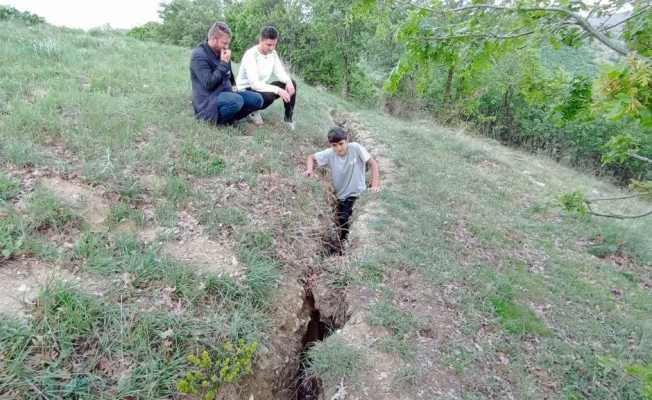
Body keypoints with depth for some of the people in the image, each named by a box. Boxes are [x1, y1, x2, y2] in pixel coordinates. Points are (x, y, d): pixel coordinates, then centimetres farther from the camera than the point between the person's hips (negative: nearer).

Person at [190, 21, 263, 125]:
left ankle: (230, 116, -5)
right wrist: (223, 63, -19)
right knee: (237, 100, -36)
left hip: (225, 93, 8)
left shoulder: (221, 52, 10)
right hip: (208, 101, -8)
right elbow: (208, 84, -23)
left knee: (257, 99, -5)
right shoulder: (199, 55, -13)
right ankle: (218, 120, -11)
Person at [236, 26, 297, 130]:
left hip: (262, 87, 7)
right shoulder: (251, 55, -24)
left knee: (292, 84, -8)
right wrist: (278, 90, -39)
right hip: (247, 90, -7)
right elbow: (254, 84, -32)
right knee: (269, 96, -38)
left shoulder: (273, 53, -1)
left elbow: (280, 72, -2)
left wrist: (288, 81, -26)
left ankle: (288, 117, 2)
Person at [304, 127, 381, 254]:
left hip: (356, 194, -4)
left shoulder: (355, 148, -20)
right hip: (339, 195, 4)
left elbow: (372, 163, -19)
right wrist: (310, 169, -21)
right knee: (339, 222, 17)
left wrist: (375, 184, -31)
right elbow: (311, 157, 0)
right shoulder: (329, 154, -13)